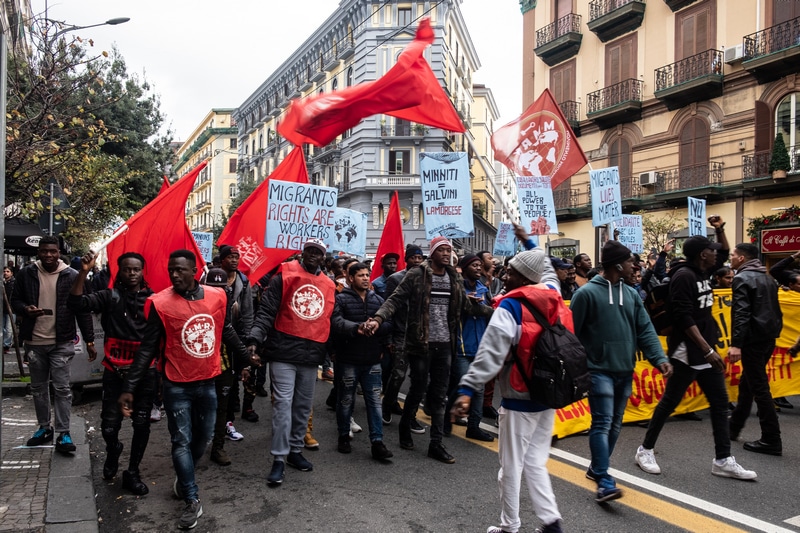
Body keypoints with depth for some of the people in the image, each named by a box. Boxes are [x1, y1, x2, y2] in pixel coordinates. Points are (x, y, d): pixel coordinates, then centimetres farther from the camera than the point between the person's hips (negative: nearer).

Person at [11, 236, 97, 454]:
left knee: (62, 388, -1)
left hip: (62, 342, -3)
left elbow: (83, 310, -3)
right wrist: (25, 309, -15)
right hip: (34, 342, 3)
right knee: (38, 388, 15)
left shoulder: (72, 276, -6)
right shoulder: (26, 274, 0)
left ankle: (63, 434, 4)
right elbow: (15, 300, 10)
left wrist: (89, 340, -5)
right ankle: (44, 428, 30)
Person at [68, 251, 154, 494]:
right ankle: (113, 451, 38)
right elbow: (76, 304, -12)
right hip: (115, 372, 0)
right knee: (109, 425, 3)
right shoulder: (109, 296, 1)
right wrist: (84, 272, -21)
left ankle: (132, 472, 26)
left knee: (141, 425, 7)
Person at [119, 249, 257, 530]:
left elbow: (226, 331, 11)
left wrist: (245, 356, 20)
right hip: (177, 385, -3)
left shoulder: (217, 296, -5)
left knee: (203, 437, 16)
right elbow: (147, 349, -11)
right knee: (181, 441, 2)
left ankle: (184, 479, 42)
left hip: (207, 382, 4)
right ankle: (192, 501, 15)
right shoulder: (160, 303, -14)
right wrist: (129, 387, -13)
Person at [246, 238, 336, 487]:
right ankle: (279, 459, 5)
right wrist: (255, 338, -21)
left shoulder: (329, 285, 11)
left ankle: (295, 451, 29)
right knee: (283, 404, -5)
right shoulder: (285, 275, -4)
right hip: (284, 352, -5)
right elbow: (267, 311, -9)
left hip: (311, 355, 5)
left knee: (303, 406, 14)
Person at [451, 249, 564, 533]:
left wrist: (469, 388, -31)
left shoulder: (511, 306, -16)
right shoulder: (554, 301, 2)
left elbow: (491, 352, -26)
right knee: (535, 463, 19)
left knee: (511, 466, 9)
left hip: (519, 399, -7)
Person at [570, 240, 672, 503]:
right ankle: (604, 482, -11)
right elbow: (571, 332, -8)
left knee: (614, 425, 14)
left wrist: (659, 358, -8)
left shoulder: (631, 294, 10)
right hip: (599, 369, -7)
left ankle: (597, 468, 30)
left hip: (625, 371, 7)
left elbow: (645, 330, 7)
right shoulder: (587, 293, -10)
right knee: (602, 423, -12)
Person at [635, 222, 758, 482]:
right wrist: (708, 350, -24)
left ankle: (723, 460, 17)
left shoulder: (704, 272, 9)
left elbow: (724, 252, 27)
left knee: (720, 403, 9)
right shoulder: (683, 276, -17)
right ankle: (645, 450, 14)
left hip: (706, 351, 9)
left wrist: (720, 229, 9)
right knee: (669, 402, 0)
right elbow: (684, 318, -22)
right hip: (687, 353, -9)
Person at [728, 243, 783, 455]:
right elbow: (776, 309, 18)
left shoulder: (742, 278, -11)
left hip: (754, 338, -9)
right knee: (747, 383, 18)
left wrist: (736, 343, -24)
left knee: (759, 387, -4)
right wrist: (775, 331, 22)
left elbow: (741, 313, -21)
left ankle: (772, 440, 1)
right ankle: (734, 426, 29)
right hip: (768, 337, 9)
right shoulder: (767, 278, 16)